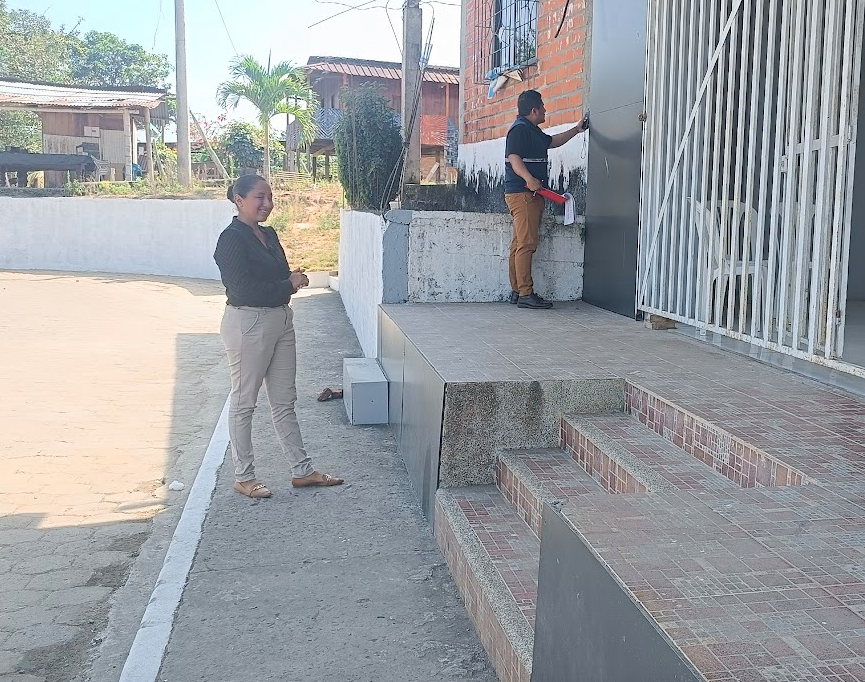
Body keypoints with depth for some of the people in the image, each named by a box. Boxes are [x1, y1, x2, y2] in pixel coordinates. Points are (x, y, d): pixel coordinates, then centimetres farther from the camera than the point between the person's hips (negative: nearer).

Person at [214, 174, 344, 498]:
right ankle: (243, 477, 15)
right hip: (248, 323, -8)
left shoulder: (269, 234, 12)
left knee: (284, 400, 13)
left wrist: (294, 279, -6)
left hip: (280, 319, 8)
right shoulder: (232, 238, -13)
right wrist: (289, 284, -12)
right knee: (244, 402, 4)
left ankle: (302, 470, 20)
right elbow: (242, 288, -20)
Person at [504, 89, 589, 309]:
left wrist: (577, 129, 45)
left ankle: (517, 291, 11)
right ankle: (525, 293, -16)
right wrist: (529, 178, -33)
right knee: (527, 244, -14)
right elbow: (514, 157, -20)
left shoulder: (533, 131, 24)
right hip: (521, 193, -11)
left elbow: (553, 141, 41)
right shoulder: (519, 129, -8)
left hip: (531, 195, 11)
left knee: (520, 244, 9)